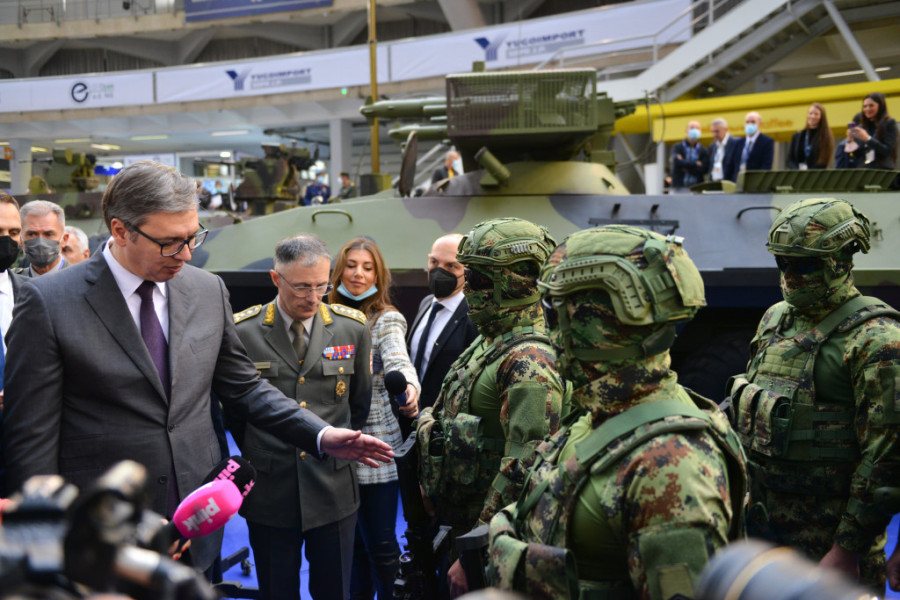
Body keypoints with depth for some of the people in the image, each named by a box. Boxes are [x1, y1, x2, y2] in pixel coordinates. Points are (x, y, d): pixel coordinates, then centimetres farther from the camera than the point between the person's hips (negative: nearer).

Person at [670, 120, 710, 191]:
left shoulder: (703, 150, 10)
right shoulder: (678, 147, 7)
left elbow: (704, 169, -2)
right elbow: (677, 162, -12)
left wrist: (686, 167, -7)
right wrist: (696, 164, -5)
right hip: (680, 187, -1)